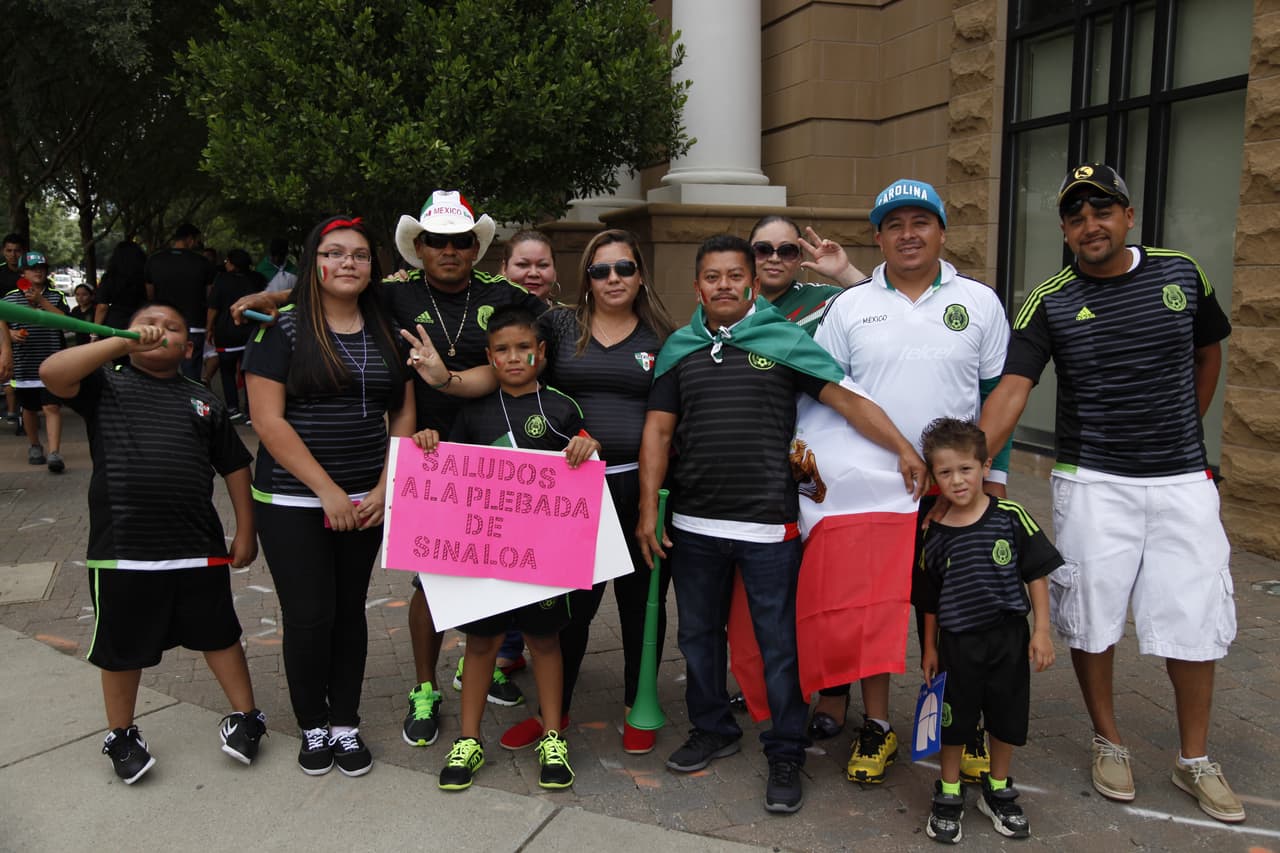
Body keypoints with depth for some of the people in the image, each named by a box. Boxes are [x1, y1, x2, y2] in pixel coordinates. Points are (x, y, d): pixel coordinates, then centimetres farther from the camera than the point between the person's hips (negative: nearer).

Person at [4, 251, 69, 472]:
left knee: (52, 407, -10)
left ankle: (54, 453, -15)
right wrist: (10, 334, -9)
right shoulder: (10, 298, 6)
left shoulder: (55, 296, 4)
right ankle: (34, 446, 33)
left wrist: (41, 300, -16)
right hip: (24, 365, 2)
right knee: (29, 408, 14)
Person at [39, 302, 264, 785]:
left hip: (199, 547, 2)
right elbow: (52, 373, -17)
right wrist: (123, 342, -21)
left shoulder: (203, 402, 10)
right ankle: (121, 736, 33)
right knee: (122, 648, 14)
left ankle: (245, 717, 30)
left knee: (218, 634, 15)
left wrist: (245, 531, 6)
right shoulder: (105, 386, 4)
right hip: (122, 549, -1)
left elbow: (235, 467, 11)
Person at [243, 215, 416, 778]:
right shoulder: (283, 330, -5)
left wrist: (384, 488, -4)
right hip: (293, 503, -3)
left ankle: (346, 724, 25)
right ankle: (313, 726, 21)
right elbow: (269, 421, -11)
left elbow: (403, 415, 8)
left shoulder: (386, 332, 8)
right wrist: (328, 491, -14)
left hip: (365, 502, 4)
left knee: (350, 611, 11)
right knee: (309, 616, 0)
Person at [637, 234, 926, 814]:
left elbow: (847, 398, -1)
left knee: (778, 643, 4)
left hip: (768, 524, -3)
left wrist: (903, 449, -10)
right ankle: (712, 730, 36)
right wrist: (648, 511, 0)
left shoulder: (785, 340, 1)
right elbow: (658, 431, 5)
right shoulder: (679, 348, 8)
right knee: (698, 633, 16)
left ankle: (786, 755, 20)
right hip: (693, 524, 3)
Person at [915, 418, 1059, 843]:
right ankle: (948, 796, 30)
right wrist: (929, 647, 6)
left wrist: (1041, 631, -5)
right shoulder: (933, 532, -5)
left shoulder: (1011, 517, -10)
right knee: (954, 721, 11)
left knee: (1007, 718, 14)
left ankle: (998, 792, 36)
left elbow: (1036, 575, -3)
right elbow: (929, 598, 4)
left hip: (1008, 637, 0)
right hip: (956, 641, 0)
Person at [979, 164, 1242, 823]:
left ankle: (1195, 760, 26)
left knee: (1194, 620, 7)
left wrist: (1185, 427, 12)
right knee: (1091, 618, 6)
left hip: (1182, 479, 2)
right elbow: (1011, 389, -15)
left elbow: (1208, 351, 19)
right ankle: (1108, 742, 28)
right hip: (1093, 484, -2)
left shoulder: (1180, 274, 3)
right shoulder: (1049, 303, -5)